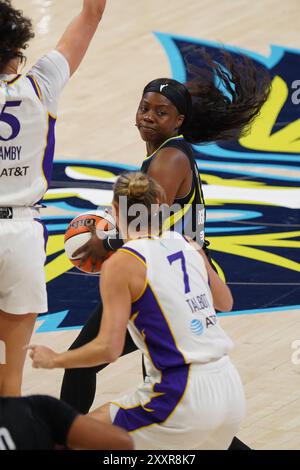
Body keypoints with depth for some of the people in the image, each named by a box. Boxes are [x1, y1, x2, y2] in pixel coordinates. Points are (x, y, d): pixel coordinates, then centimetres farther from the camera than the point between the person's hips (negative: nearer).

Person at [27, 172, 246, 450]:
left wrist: (53, 360, 4)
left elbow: (108, 349, -12)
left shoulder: (121, 265, -8)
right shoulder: (189, 246, 9)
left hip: (184, 401, -6)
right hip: (231, 393, 6)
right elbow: (225, 302, 27)